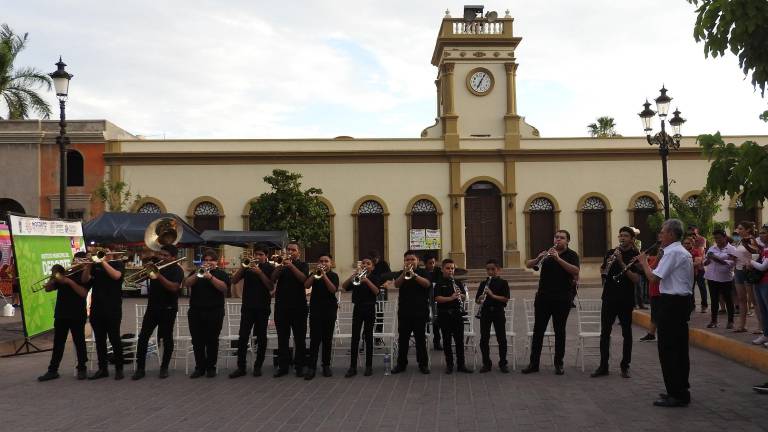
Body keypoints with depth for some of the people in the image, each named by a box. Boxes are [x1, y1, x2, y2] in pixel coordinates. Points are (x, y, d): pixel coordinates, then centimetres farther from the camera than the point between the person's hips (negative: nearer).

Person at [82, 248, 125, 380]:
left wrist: (103, 261, -15)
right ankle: (102, 368, 16)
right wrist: (89, 264, -10)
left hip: (113, 309, -5)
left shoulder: (118, 264, 2)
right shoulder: (95, 265, 13)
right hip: (96, 308, 5)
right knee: (99, 340, 8)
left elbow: (116, 275, -18)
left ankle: (119, 369, 5)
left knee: (114, 339, -3)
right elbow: (84, 280, 2)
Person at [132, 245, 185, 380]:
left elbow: (174, 288, -22)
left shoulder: (177, 270, -8)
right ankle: (140, 368, 6)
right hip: (152, 307, 5)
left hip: (168, 309, -5)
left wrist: (159, 276, -29)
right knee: (143, 337, 0)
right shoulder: (155, 266, 8)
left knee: (167, 338, 4)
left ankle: (164, 368, 16)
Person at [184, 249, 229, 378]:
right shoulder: (196, 272, 15)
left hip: (214, 313, -3)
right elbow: (187, 284, -1)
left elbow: (224, 288, -12)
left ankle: (211, 367, 11)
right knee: (197, 341, 3)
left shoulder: (221, 273, 5)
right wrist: (198, 273, -13)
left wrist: (210, 276, -18)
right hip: (196, 312, 3)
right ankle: (200, 367, 12)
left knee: (212, 341, 1)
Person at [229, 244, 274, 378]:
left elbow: (271, 288, -10)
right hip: (247, 306, 1)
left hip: (263, 308, -1)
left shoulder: (269, 268, 3)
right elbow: (234, 281, -1)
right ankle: (241, 367, 2)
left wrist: (260, 273, -18)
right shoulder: (247, 266, 9)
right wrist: (242, 266, -13)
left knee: (261, 337, 4)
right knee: (243, 337, -3)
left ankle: (258, 366, 13)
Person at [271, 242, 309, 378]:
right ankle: (283, 366, 10)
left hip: (298, 306, -2)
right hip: (281, 306, 2)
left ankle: (299, 366, 7)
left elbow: (303, 278, -12)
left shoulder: (302, 265, 8)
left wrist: (291, 265, -19)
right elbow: (273, 280, -3)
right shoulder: (281, 264, 12)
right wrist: (281, 266, -17)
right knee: (282, 338, 4)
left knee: (300, 338, 1)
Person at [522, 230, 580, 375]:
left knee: (559, 331, 4)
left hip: (562, 299, -3)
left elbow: (575, 271, -18)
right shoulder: (547, 252, 11)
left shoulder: (572, 255, 1)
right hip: (543, 297, 3)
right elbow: (528, 265, 6)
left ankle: (559, 364, 14)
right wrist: (538, 258, -15)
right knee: (538, 330, 3)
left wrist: (558, 258, -24)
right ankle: (533, 363, 9)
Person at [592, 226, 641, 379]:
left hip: (626, 300, -3)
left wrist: (621, 262, -18)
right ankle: (603, 366, 10)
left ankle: (625, 366, 16)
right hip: (609, 298, 3)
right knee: (605, 332, 3)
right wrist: (609, 262, -10)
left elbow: (636, 279, -13)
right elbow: (603, 273, 9)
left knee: (626, 333, 6)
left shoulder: (635, 256, -3)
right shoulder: (611, 253, 9)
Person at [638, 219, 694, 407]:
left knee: (667, 349, -5)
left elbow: (653, 277, -19)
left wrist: (644, 262, -4)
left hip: (671, 303, -11)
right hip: (683, 301, 11)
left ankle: (676, 394, -2)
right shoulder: (684, 252, 16)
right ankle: (682, 389, 23)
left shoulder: (672, 253, -16)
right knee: (680, 347, 15)